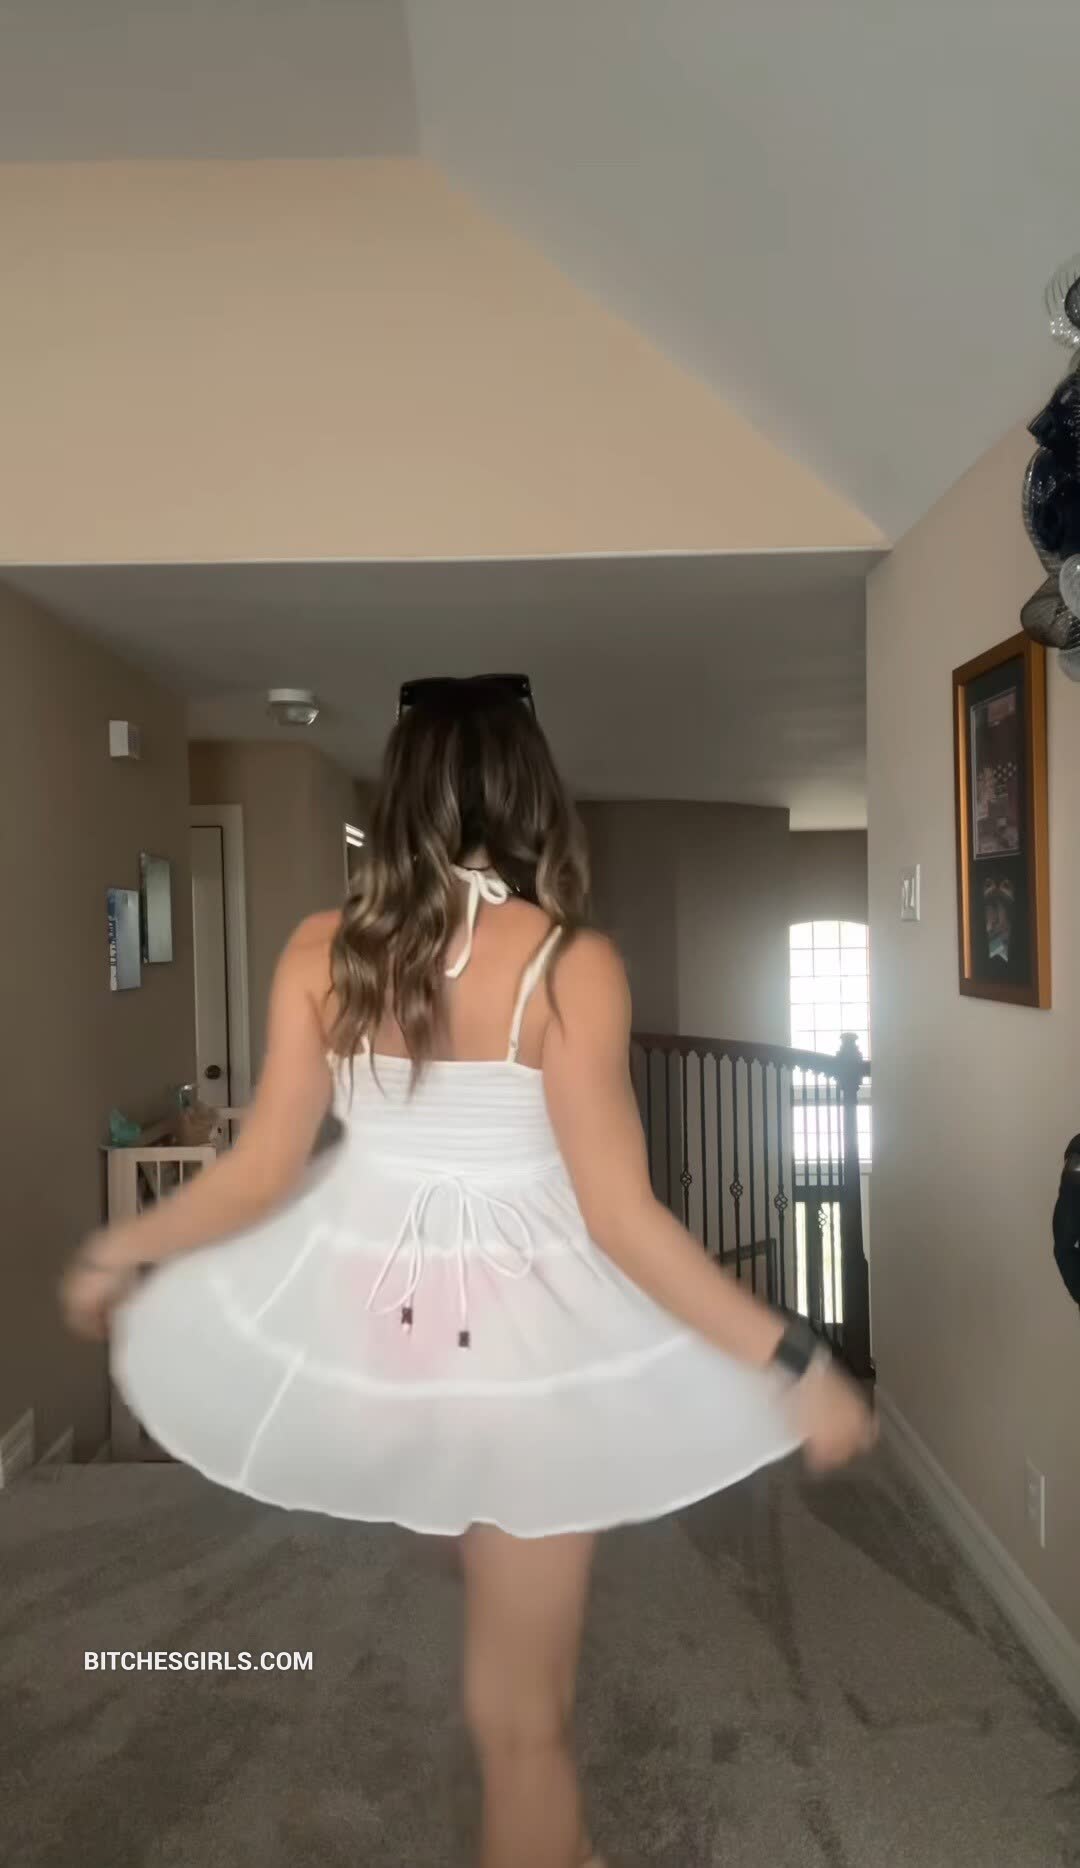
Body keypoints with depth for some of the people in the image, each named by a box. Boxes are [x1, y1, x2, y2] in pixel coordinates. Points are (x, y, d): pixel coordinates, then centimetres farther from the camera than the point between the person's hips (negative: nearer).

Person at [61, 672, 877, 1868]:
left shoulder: (321, 951, -8)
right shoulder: (569, 962, -18)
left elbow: (263, 1170, -5)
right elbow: (619, 1215, -19)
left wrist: (116, 1251, 12)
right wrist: (793, 1362, -11)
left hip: (360, 1306, 5)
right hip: (522, 1331, -4)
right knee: (523, 1711, 16)